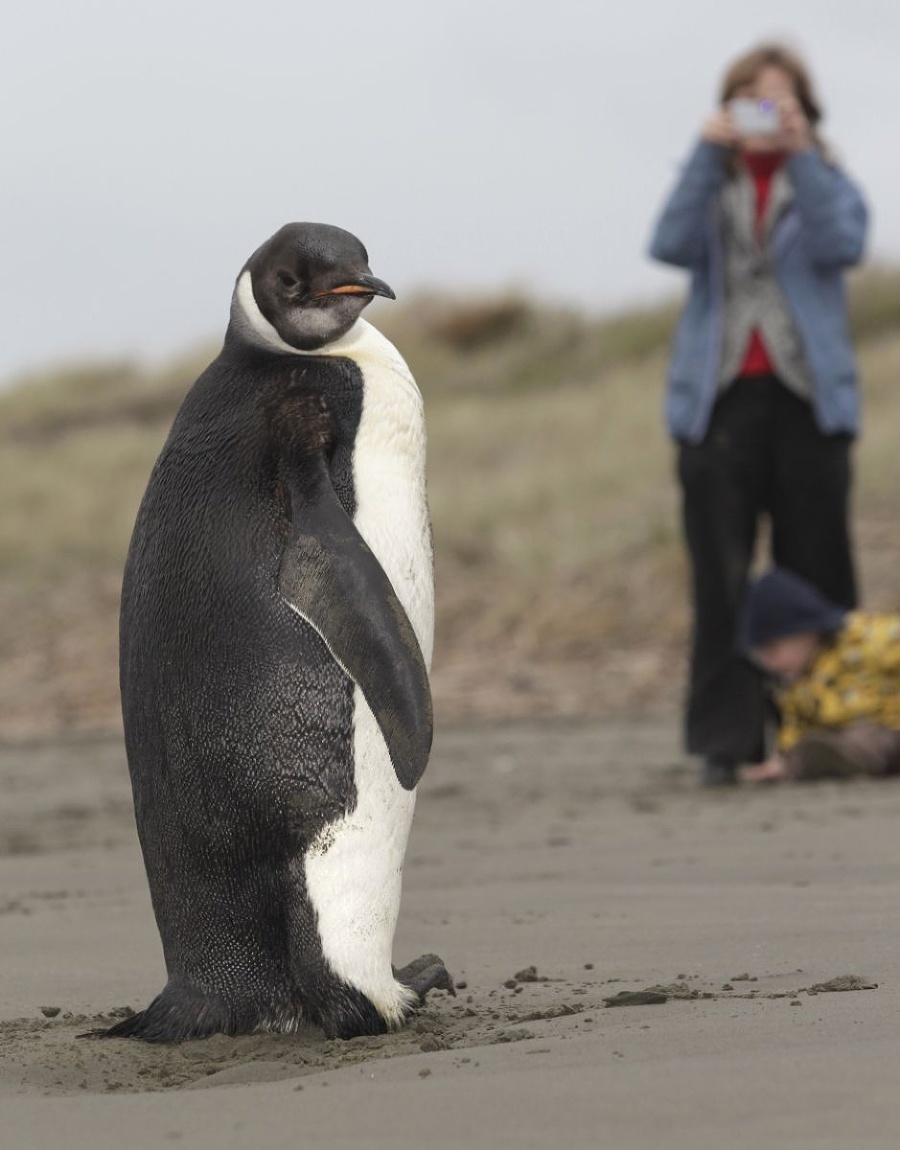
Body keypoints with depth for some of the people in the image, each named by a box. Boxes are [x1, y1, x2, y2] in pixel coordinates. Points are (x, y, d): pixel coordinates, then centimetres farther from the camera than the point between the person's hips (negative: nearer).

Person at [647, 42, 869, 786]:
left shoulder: (824, 183, 13)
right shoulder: (711, 186, 15)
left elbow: (842, 245, -10)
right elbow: (672, 244, -7)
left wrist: (798, 153, -14)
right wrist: (709, 153, -11)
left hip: (807, 397, 0)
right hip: (719, 400, 0)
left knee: (817, 577, 1)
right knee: (721, 580, -4)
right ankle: (726, 740, -3)